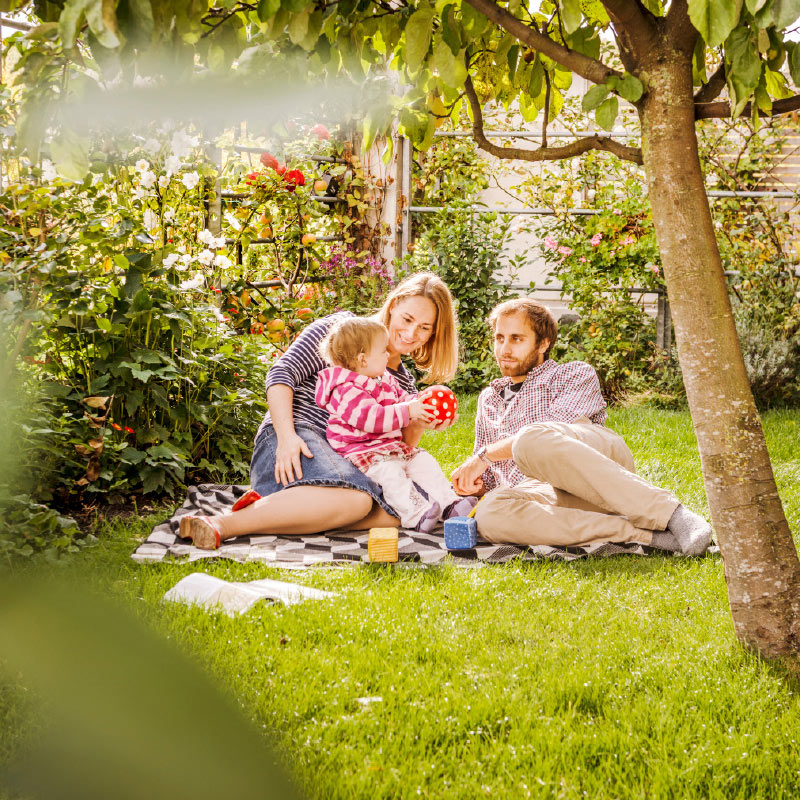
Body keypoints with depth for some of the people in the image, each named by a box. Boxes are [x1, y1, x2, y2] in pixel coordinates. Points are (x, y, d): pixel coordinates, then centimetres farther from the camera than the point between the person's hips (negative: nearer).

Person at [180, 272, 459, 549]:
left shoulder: (404, 383, 22)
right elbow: (282, 373, -5)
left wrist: (417, 427, -2)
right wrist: (286, 435, -20)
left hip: (345, 460, 7)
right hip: (297, 437, -7)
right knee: (355, 498, -37)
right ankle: (221, 525, -39)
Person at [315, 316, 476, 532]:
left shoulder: (384, 380, 13)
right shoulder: (346, 390, -20)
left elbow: (401, 398, 26)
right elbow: (370, 418, -30)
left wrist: (420, 402, 5)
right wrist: (407, 411, -30)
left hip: (392, 446, 9)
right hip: (362, 451, -9)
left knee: (424, 461, 0)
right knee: (390, 471, -32)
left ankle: (448, 502, -4)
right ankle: (415, 514, -39)